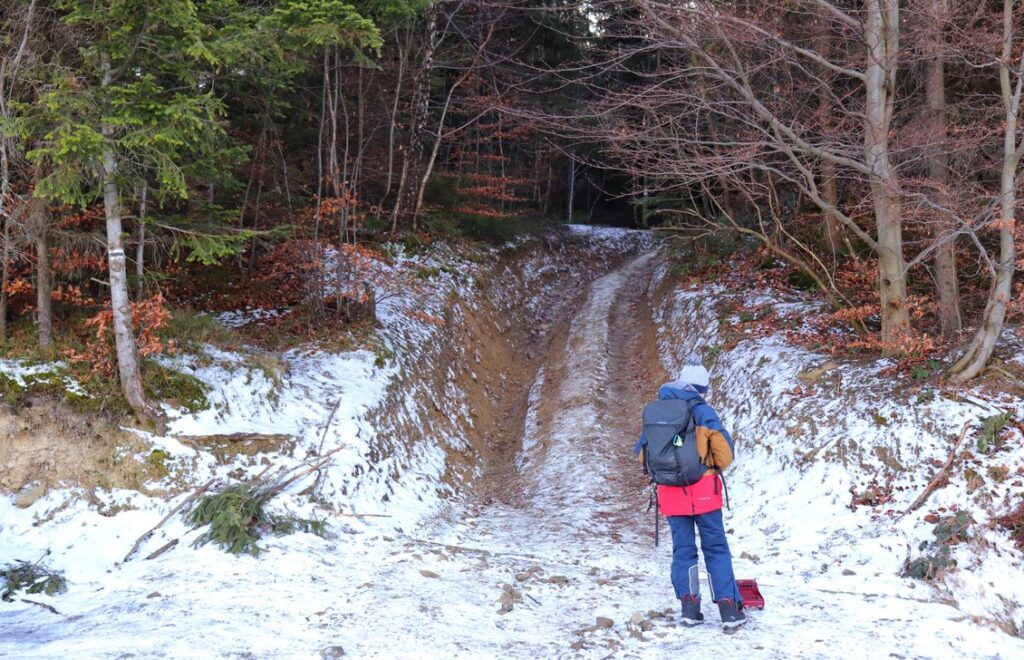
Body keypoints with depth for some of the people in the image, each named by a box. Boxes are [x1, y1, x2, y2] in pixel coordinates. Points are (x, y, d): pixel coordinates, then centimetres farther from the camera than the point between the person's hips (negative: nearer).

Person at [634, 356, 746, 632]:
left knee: (683, 549, 12)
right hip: (703, 491, -3)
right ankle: (729, 609, 1)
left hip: (671, 493, 3)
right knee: (716, 549, 4)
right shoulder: (702, 411, -7)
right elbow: (725, 451, -9)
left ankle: (689, 607, 6)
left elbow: (642, 452, 10)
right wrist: (715, 470, 10)